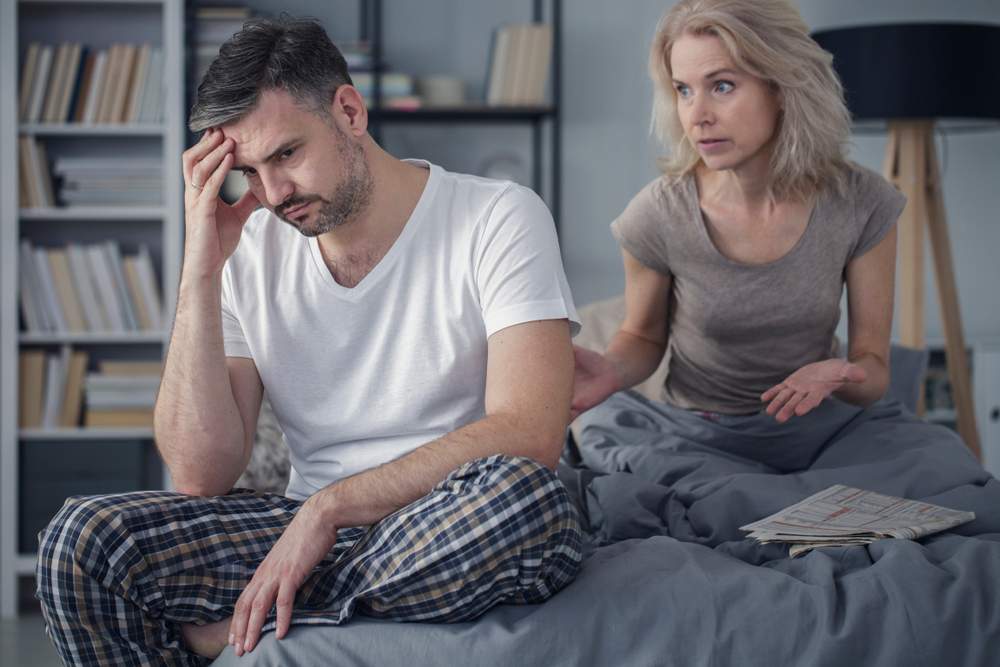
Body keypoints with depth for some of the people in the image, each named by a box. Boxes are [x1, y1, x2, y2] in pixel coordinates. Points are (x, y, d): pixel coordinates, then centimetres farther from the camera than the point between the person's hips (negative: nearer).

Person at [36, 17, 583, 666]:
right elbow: (203, 474, -4)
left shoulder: (499, 219, -5)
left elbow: (528, 435, -17)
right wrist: (202, 269, -9)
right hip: (308, 534, 2)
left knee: (525, 496, -38)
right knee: (83, 539, -21)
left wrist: (330, 505, -20)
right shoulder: (251, 253, 5)